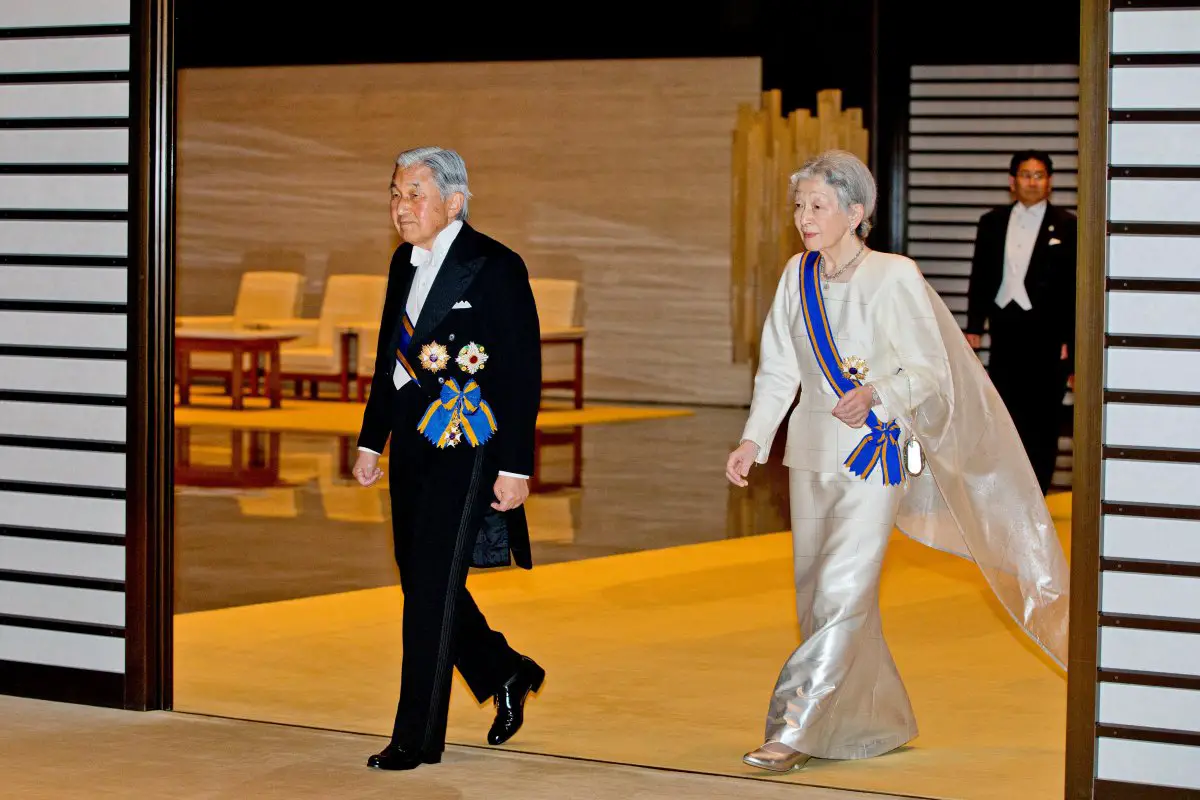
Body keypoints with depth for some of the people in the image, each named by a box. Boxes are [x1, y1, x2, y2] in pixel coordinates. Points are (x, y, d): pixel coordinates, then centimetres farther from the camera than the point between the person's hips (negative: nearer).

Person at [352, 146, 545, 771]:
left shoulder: (496, 268, -12)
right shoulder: (405, 263, 10)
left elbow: (523, 374, -12)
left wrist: (515, 467, -15)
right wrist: (371, 440, 16)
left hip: (465, 448, -7)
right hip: (412, 445, 8)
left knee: (433, 586, -5)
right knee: (420, 582, 13)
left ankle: (418, 736, 3)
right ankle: (505, 675, 34)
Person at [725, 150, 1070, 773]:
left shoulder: (893, 279, -14)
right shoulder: (798, 276, 3)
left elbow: (928, 370, -13)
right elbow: (778, 370, 6)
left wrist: (875, 395, -31)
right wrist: (753, 441, -5)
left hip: (876, 453, -7)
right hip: (814, 452, 7)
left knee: (843, 593, -13)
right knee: (816, 593, 12)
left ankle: (794, 731, -12)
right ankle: (879, 722, 27)